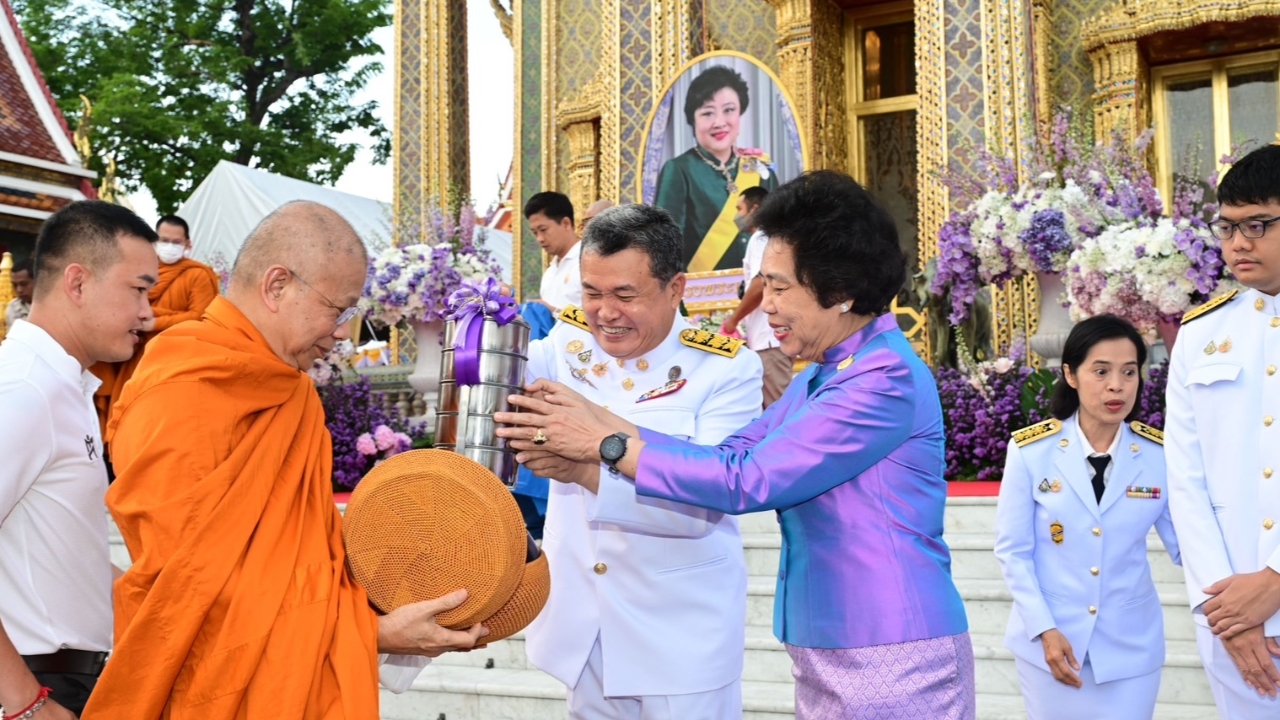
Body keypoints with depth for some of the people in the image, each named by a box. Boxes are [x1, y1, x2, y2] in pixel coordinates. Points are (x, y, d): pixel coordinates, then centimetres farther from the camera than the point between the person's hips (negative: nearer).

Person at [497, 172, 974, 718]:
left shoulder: (886, 378, -17)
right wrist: (596, 421, -3)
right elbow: (726, 457, 7)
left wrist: (608, 445, -16)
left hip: (893, 662, -9)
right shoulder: (818, 379, 15)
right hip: (827, 660, 9)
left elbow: (749, 479, -20)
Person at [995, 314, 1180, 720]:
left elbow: (1187, 543, -4)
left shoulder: (1161, 455, -5)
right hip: (1049, 640, -1)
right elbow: (1013, 550, -5)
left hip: (1131, 647, 1)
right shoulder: (1031, 450, -8)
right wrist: (1044, 629, -13)